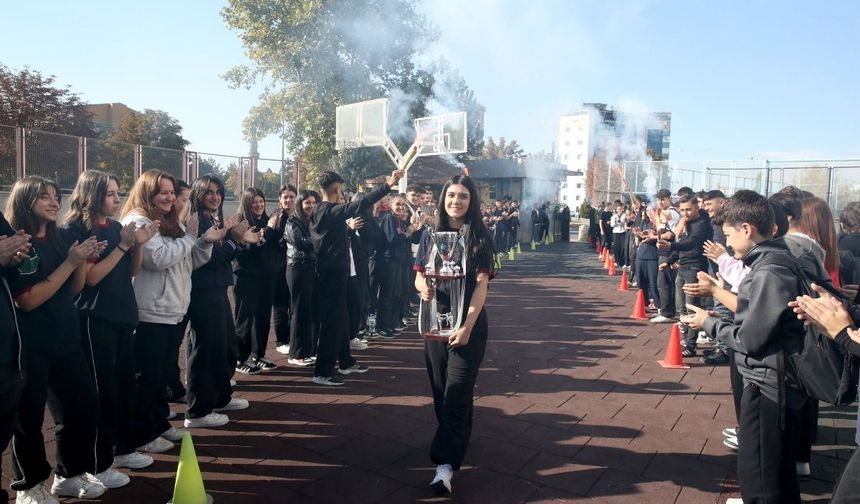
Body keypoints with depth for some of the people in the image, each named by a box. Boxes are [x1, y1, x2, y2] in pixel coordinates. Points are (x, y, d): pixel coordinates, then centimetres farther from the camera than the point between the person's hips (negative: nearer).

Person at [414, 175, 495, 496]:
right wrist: (423, 287, -18)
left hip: (469, 324, -4)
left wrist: (467, 327, -21)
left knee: (456, 391, -6)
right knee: (440, 389, 14)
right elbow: (419, 276, 7)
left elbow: (481, 285, -12)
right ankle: (457, 438, 37)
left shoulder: (480, 237, -6)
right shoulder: (431, 235, 5)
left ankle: (445, 463, -4)